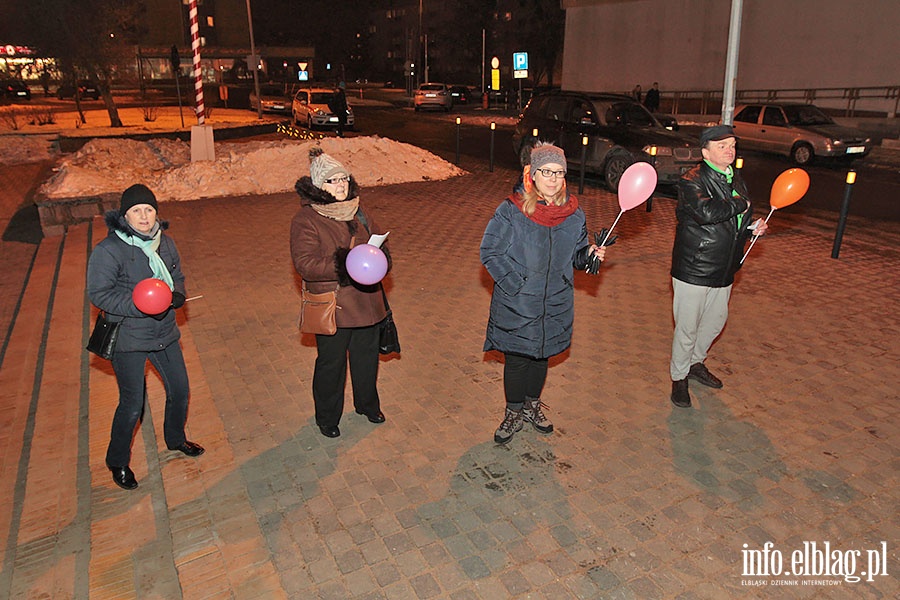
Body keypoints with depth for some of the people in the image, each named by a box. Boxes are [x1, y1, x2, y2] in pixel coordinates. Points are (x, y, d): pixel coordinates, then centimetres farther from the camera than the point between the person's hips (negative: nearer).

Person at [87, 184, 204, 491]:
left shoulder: (165, 243, 2)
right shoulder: (109, 250, -16)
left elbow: (178, 277, 14)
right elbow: (99, 293, -16)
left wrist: (177, 295, -9)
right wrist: (141, 307, -26)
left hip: (165, 333, 6)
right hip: (128, 339, -6)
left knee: (180, 390, 17)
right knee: (132, 405, 3)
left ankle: (175, 439, 45)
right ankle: (118, 462, 28)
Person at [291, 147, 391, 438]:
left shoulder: (358, 213, 8)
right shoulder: (306, 220, -12)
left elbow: (380, 242, 13)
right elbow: (305, 264, -20)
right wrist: (343, 266, -33)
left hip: (367, 302, 6)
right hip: (332, 307, -6)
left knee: (367, 357, 22)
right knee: (331, 364, 9)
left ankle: (367, 404, 46)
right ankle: (327, 417, 32)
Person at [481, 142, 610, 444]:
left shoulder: (573, 213, -2)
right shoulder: (510, 211, -15)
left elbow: (577, 253, 10)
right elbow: (490, 252, -11)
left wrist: (590, 253, -12)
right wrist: (516, 284, -17)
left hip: (555, 306, 4)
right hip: (516, 306, -3)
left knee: (541, 355, 20)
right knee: (516, 360, 10)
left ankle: (532, 405, 45)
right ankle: (514, 413, 33)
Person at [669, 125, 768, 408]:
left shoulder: (735, 179, 12)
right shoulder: (692, 180, -14)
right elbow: (706, 212, -34)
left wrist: (753, 227, 4)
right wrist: (740, 203, -18)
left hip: (723, 270, 8)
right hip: (693, 270, -8)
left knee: (716, 320, 21)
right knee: (687, 328, 1)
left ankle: (696, 363, 44)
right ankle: (678, 378, 21)